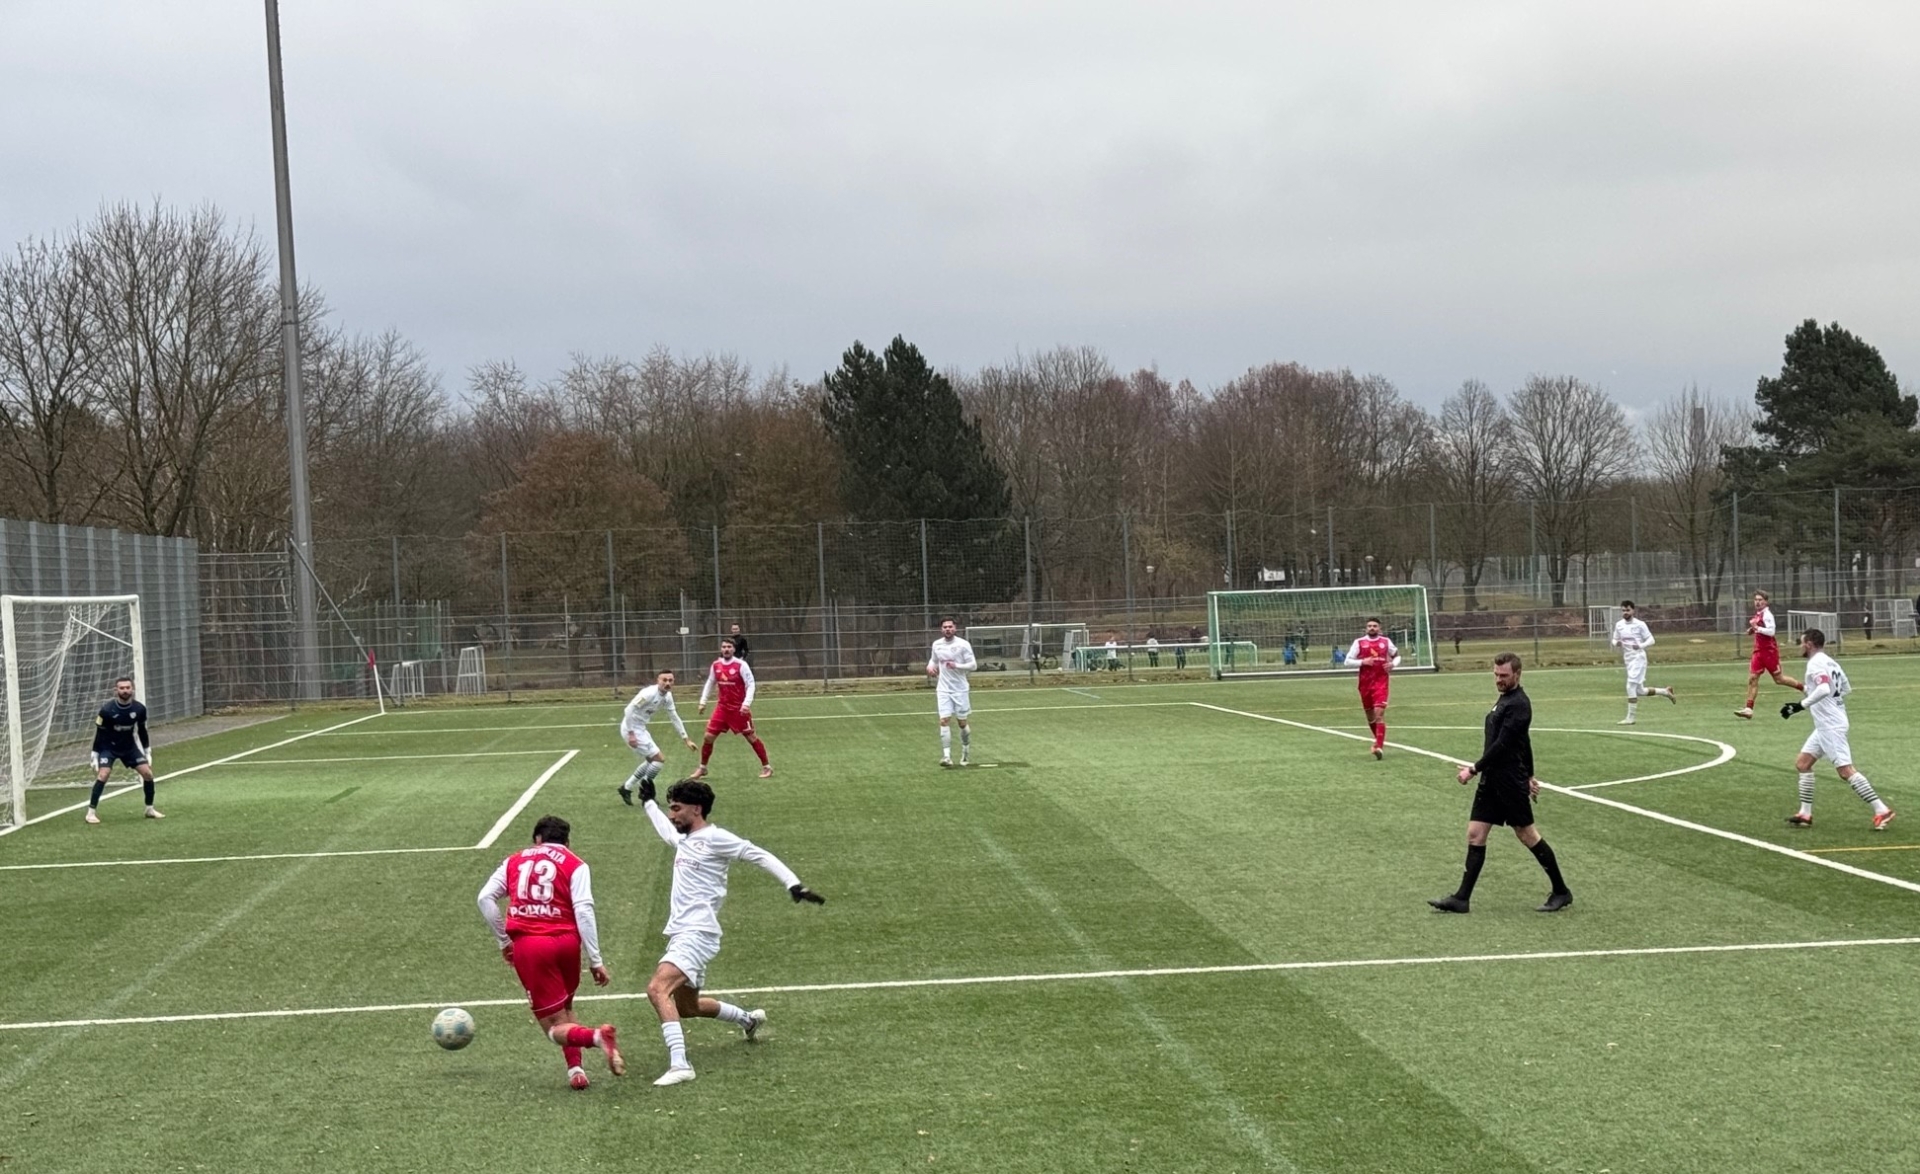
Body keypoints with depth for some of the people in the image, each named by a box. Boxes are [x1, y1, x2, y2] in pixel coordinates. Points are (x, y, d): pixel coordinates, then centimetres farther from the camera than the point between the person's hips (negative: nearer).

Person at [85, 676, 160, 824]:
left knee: (148, 773, -5)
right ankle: (91, 812, -13)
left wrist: (147, 752, 8)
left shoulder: (139, 709, -13)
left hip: (129, 746, 4)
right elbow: (98, 734, -14)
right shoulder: (107, 710, -23)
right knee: (103, 775, -23)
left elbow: (142, 731, 3)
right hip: (108, 747, -4)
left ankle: (150, 809, 12)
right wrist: (95, 756, -12)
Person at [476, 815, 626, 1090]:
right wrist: (596, 961, -6)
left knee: (554, 1026, 3)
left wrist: (504, 941, 16)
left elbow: (485, 898, 7)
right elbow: (583, 910, -5)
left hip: (527, 946, -1)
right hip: (566, 942, 1)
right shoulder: (575, 865, 8)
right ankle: (575, 1069, 11)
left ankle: (597, 1036, -26)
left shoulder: (515, 861, 16)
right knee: (565, 1009, 26)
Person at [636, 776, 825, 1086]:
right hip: (681, 935, 10)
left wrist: (793, 885, -21)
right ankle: (749, 1019, 42)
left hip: (697, 934, -10)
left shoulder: (715, 838, -10)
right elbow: (668, 831, 41)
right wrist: (648, 803, 52)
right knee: (687, 1008, 21)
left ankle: (679, 1065, -33)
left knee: (657, 989, -28)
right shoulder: (685, 839, 16)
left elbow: (759, 855, -12)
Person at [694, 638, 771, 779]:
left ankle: (766, 767, 13)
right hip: (722, 707, 4)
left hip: (739, 709, -4)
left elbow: (750, 685, -14)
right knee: (708, 737, 1)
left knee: (751, 737, 1)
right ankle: (702, 768, 16)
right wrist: (703, 702, 11)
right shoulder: (716, 665, 2)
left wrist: (746, 704, -24)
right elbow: (709, 684, 16)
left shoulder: (741, 665, -13)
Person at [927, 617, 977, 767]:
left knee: (962, 722, 7)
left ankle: (966, 749, 33)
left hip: (960, 689, -2)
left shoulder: (963, 644, -8)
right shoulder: (936, 644, 4)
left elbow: (973, 665, -9)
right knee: (944, 721, -12)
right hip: (943, 689, 2)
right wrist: (930, 666, 0)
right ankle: (946, 756, -15)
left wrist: (957, 666, -24)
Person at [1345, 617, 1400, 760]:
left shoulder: (1386, 641, 4)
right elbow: (1348, 660, 0)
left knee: (1379, 713, -16)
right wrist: (1362, 662, -16)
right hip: (1365, 683, 2)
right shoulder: (1359, 642, 1)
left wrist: (1393, 664, -3)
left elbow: (1397, 655, 19)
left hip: (1381, 682, -2)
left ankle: (1379, 747, -20)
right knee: (1370, 715, 12)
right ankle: (1380, 741, 35)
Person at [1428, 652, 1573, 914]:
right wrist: (1528, 775, 23)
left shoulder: (1518, 704, -16)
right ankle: (1462, 898, 4)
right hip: (1492, 780, 9)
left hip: (1510, 782, -9)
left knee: (1527, 835, 1)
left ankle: (1561, 892, 15)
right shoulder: (1505, 699, 14)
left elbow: (1502, 745, -21)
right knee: (1475, 834, 4)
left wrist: (1474, 769, -19)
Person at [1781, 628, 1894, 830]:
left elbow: (1824, 689, -29)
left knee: (1845, 770, -12)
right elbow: (1846, 689, 21)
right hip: (1827, 724, 10)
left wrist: (1801, 705, -26)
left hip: (1830, 725, -10)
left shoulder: (1816, 663, -14)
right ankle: (1805, 814, 14)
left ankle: (1882, 810, -12)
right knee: (1802, 763, 13)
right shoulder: (1830, 662, 14)